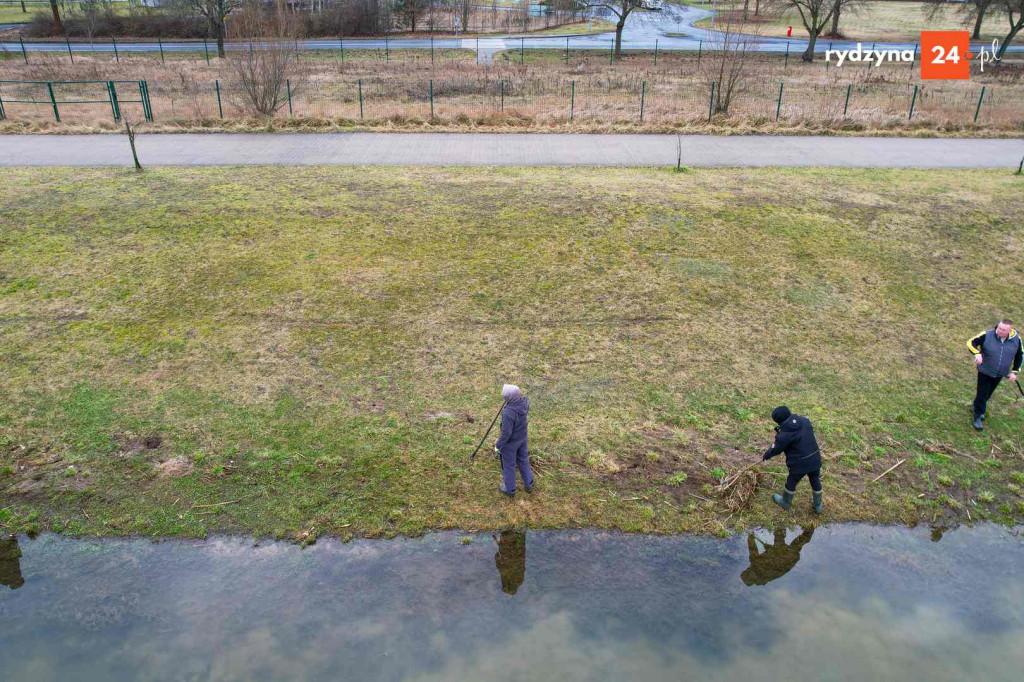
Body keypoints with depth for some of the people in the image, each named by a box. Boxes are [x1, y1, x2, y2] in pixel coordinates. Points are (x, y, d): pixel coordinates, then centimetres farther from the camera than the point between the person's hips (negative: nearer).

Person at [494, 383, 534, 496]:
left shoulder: (508, 413, -39)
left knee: (509, 466, 18)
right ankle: (529, 485, 45)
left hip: (510, 443, -6)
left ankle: (510, 489, 39)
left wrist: (498, 445, -12)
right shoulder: (524, 402, -19)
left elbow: (506, 433, -28)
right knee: (523, 461, 27)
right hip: (523, 438, 6)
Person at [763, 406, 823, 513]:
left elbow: (777, 448, -8)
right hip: (815, 460, 5)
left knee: (791, 482, 20)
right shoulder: (804, 421, -6)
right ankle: (817, 505, 44)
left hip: (799, 464, -5)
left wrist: (767, 454, 14)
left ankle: (785, 502, 43)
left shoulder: (784, 434, -22)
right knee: (815, 481, 25)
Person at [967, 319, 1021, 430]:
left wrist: (1014, 371, 0)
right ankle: (977, 417, 12)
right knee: (982, 394, -3)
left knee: (988, 393, 18)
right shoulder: (987, 335, -21)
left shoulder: (1016, 339, -11)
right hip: (985, 371, -4)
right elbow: (971, 343, -15)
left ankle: (976, 408, 41)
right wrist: (977, 353, -35)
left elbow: (1019, 355, 4)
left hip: (1000, 374, 4)